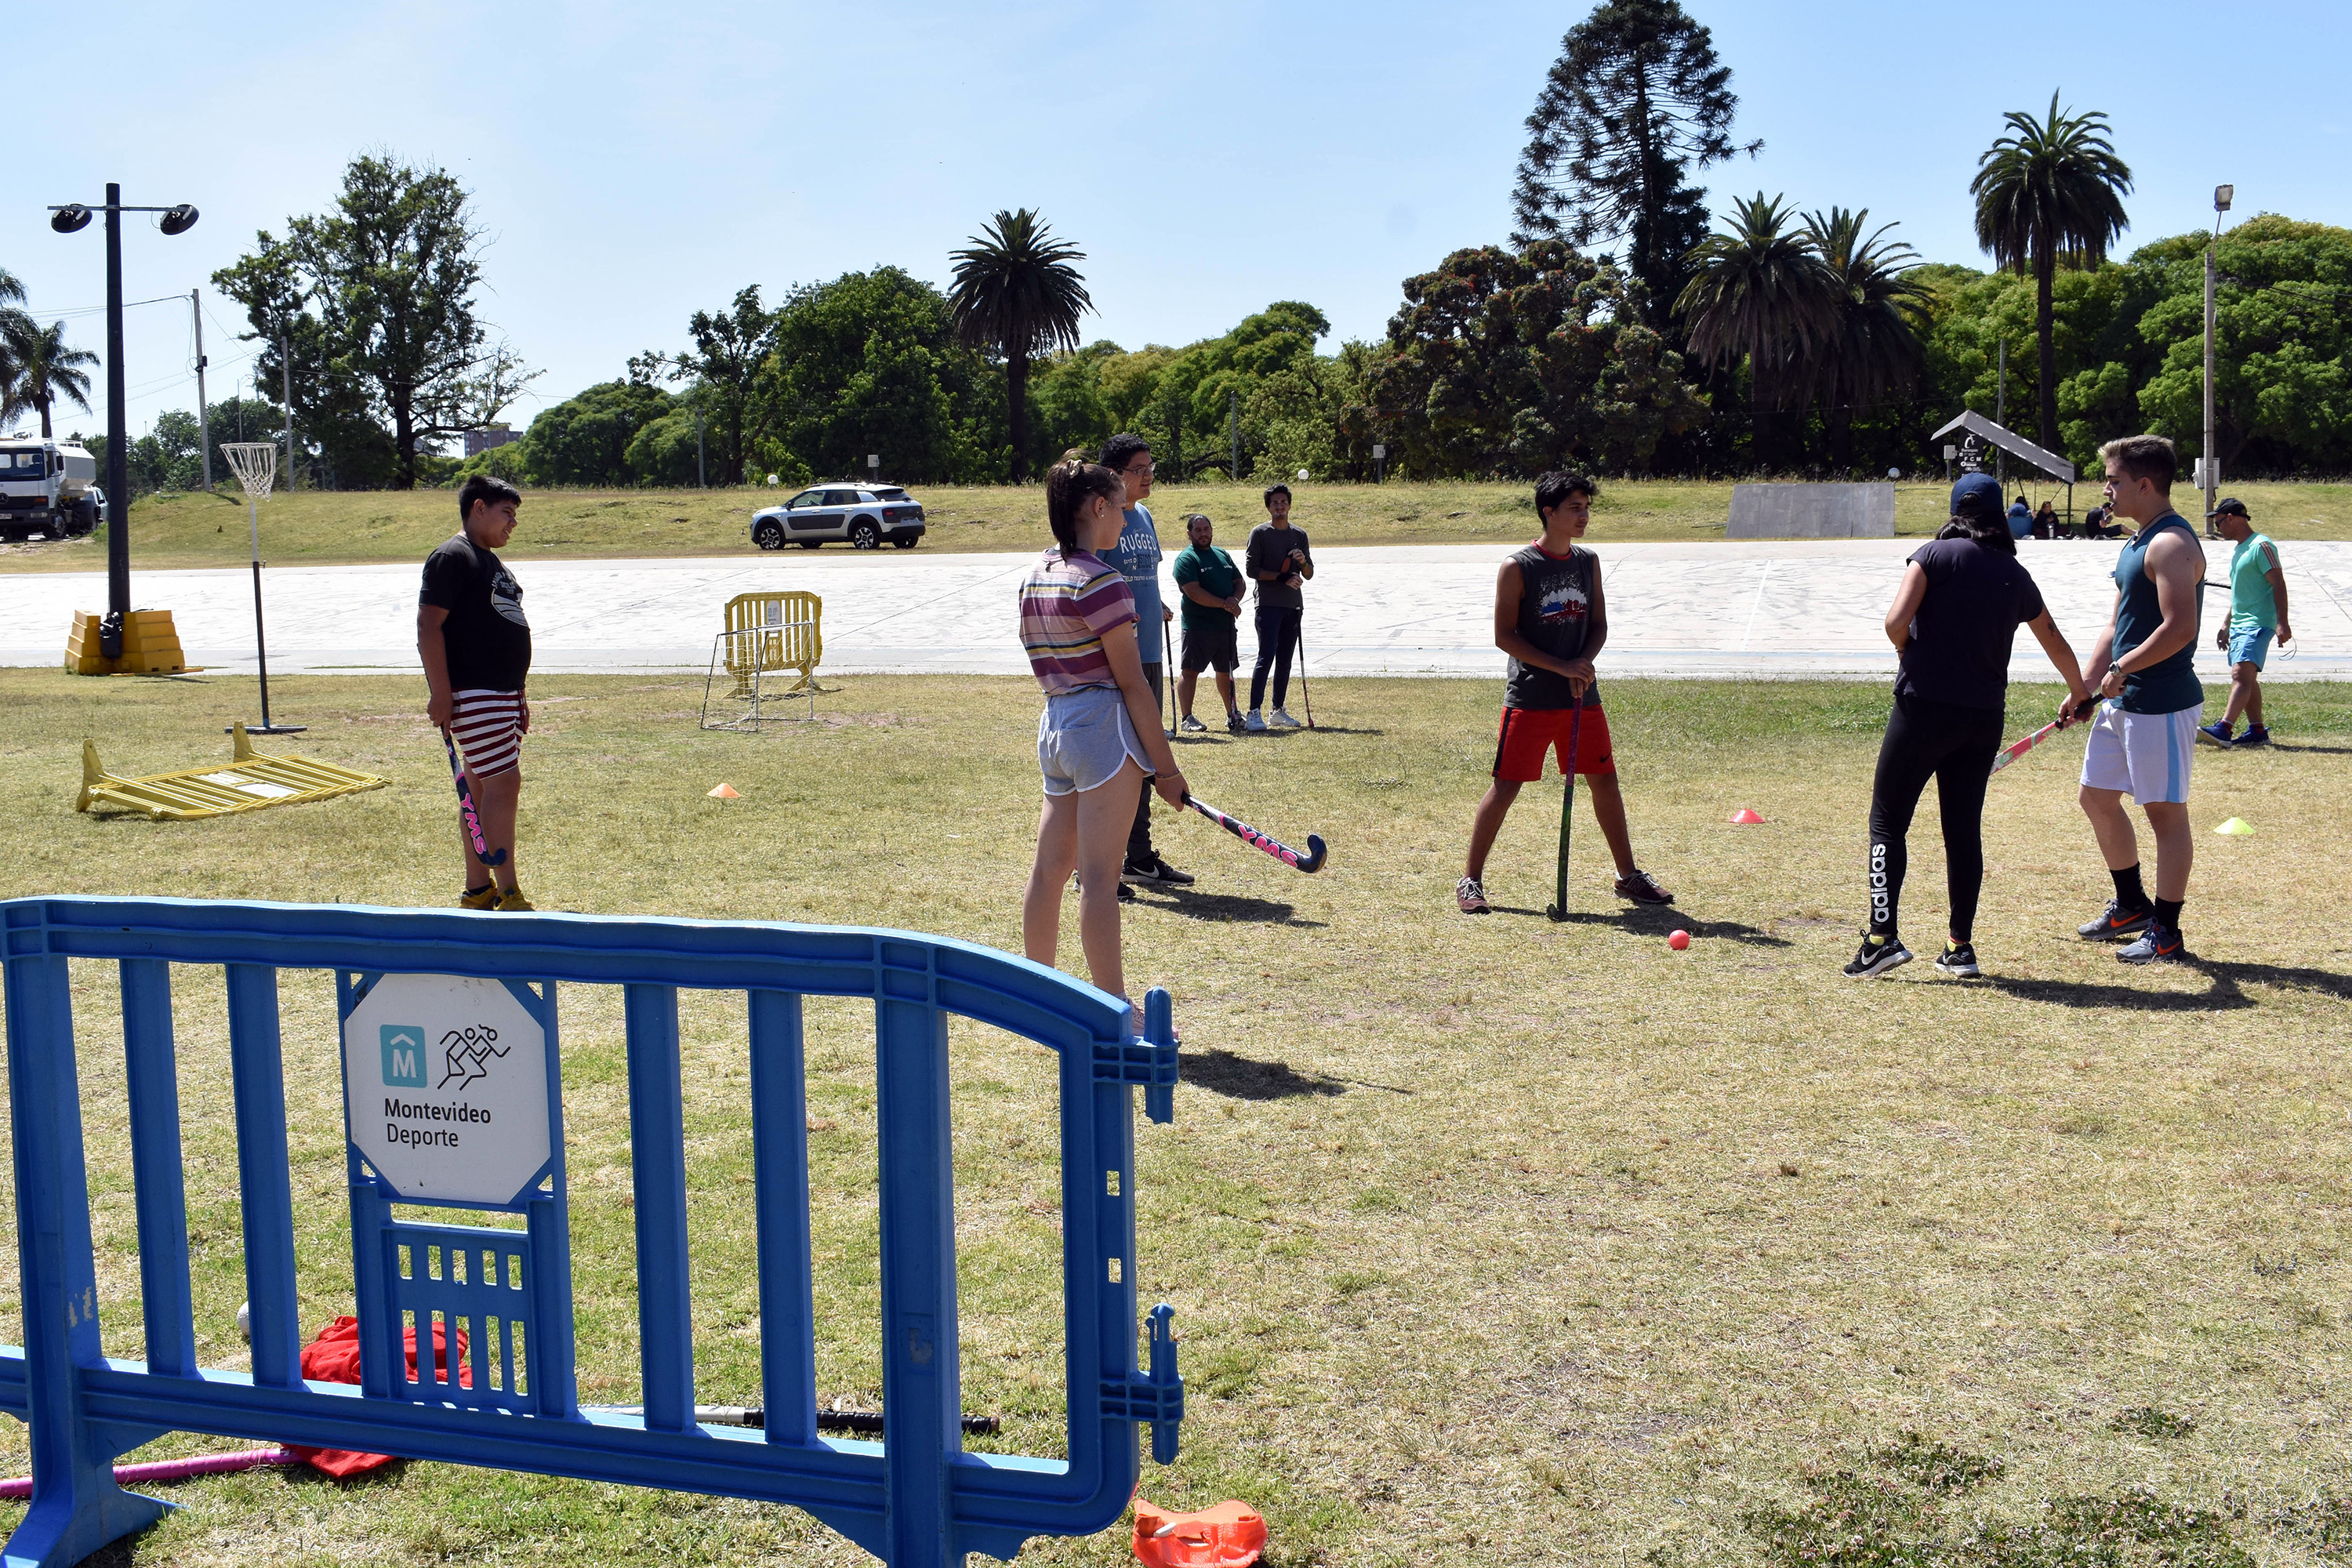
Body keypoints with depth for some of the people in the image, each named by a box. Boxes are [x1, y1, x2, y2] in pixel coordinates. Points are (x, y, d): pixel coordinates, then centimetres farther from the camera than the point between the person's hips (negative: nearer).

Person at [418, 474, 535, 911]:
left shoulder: (492, 561, 21)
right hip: (472, 695, -10)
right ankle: (507, 893, -10)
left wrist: (519, 696, 26)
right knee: (503, 784, -12)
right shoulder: (452, 557, -9)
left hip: (504, 693, 10)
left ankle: (478, 889, 15)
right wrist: (440, 694, -21)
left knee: (484, 788, 11)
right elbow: (428, 626, -16)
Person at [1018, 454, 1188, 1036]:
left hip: (1055, 722, 9)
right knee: (1099, 877, -7)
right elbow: (1132, 681, -14)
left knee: (1051, 867, 16)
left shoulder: (1035, 575, 12)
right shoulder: (1101, 581, -14)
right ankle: (1114, 1010, -2)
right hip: (1103, 724, -9)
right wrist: (1165, 765, -10)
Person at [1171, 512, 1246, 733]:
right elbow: (1194, 592, -17)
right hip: (1198, 626, -7)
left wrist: (1235, 599, -6)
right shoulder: (1186, 559, -7)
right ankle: (1186, 718, -4)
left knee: (1225, 671, 16)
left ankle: (1232, 715, 26)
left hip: (1226, 624, 7)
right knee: (1190, 671, -7)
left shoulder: (1223, 555, 17)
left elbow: (1239, 582, 17)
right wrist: (1224, 604, -18)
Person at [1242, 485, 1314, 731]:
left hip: (1293, 605, 5)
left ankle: (1278, 711, 15)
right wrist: (1282, 577, -15)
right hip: (1268, 604, -5)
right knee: (1267, 657, -14)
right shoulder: (1260, 533, 0)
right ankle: (1255, 713, -17)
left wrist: (1303, 562, -8)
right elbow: (1251, 569, -7)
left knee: (1285, 660, 8)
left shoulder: (1300, 535, 15)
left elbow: (1309, 574, 14)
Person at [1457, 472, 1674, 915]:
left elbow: (1599, 624, 13)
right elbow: (1505, 636, -11)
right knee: (1505, 786, -4)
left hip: (1581, 695, 5)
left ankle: (1629, 876, 22)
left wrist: (1584, 662, -8)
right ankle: (1471, 881, 5)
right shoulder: (1517, 568, -9)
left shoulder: (1587, 563, 9)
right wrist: (1561, 667, -17)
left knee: (1605, 780, 9)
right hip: (1530, 696, -5)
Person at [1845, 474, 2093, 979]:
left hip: (1924, 706, -4)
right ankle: (1961, 947, 14)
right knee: (1965, 828, 11)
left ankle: (1883, 936, -9)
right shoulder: (2016, 575, 11)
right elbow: (2055, 641, 25)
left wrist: (1914, 657, 8)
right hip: (1984, 715, 5)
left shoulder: (1936, 554, -3)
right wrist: (2079, 692, 42)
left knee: (1888, 820, 1)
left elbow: (1896, 622, -14)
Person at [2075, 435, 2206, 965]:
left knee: (2165, 812, -1)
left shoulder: (2172, 544, -17)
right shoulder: (2136, 543, 15)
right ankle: (2132, 907, 33)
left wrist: (2120, 670, -16)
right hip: (2122, 702, 10)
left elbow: (2180, 628, -25)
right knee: (2097, 797, 18)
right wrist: (2085, 687, 9)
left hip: (2162, 702, -10)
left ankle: (2166, 935, 7)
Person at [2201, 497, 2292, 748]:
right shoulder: (2238, 550, 20)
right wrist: (2227, 625, 28)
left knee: (2241, 673, -20)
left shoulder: (2261, 545, -9)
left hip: (2258, 623, -10)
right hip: (2239, 624, 10)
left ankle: (2223, 729, -32)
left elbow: (2278, 584, -15)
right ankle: (2257, 731, 14)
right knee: (2246, 678, 10)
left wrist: (2282, 623, -21)